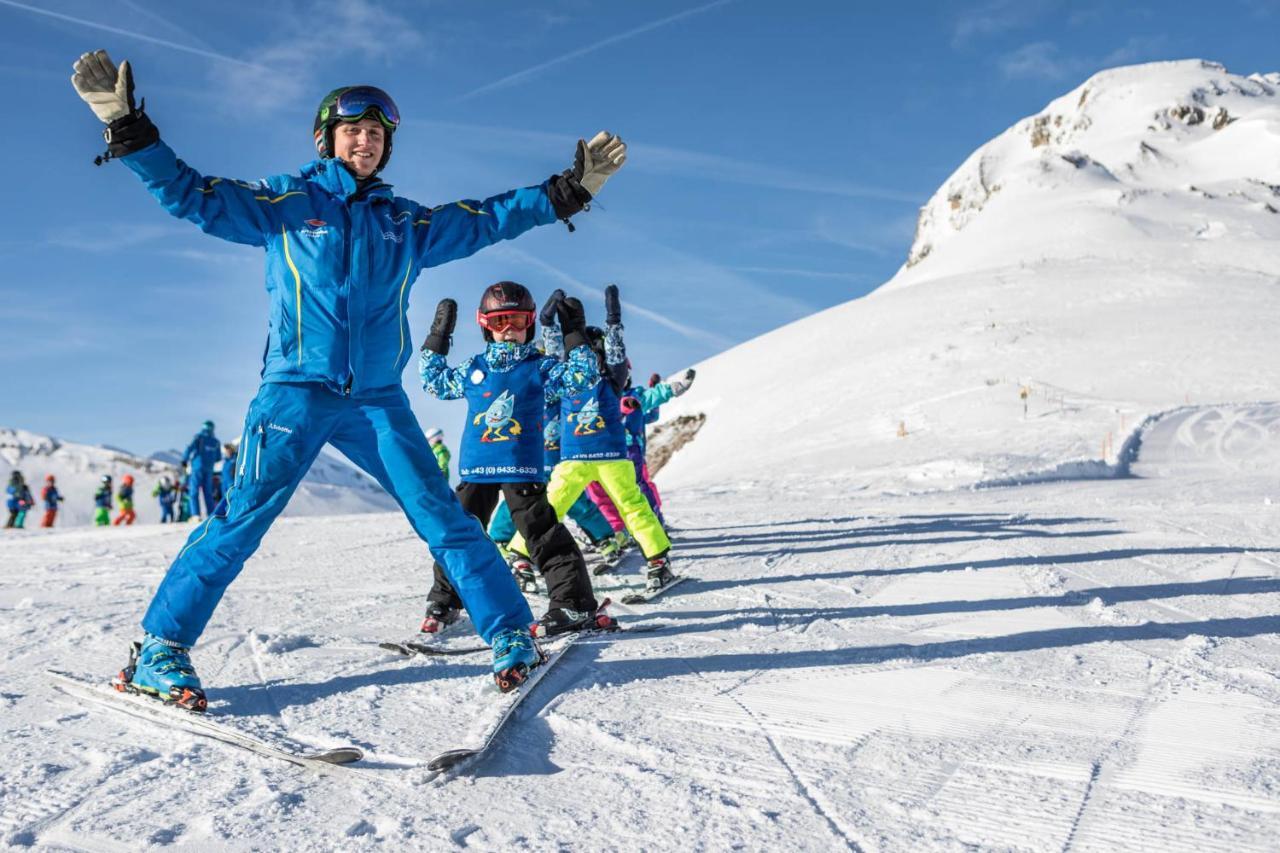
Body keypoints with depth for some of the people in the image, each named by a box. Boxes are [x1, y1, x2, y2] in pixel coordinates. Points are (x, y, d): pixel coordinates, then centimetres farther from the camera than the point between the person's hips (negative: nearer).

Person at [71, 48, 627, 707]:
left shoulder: (407, 223, 16)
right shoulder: (284, 203, 8)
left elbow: (485, 220, 19)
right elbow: (191, 194, 5)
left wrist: (568, 190, 16)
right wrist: (128, 128, -6)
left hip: (378, 399, 3)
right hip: (295, 390, -2)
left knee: (442, 516, -4)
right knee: (242, 517, -10)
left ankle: (511, 635, 4)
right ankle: (160, 652, 1)